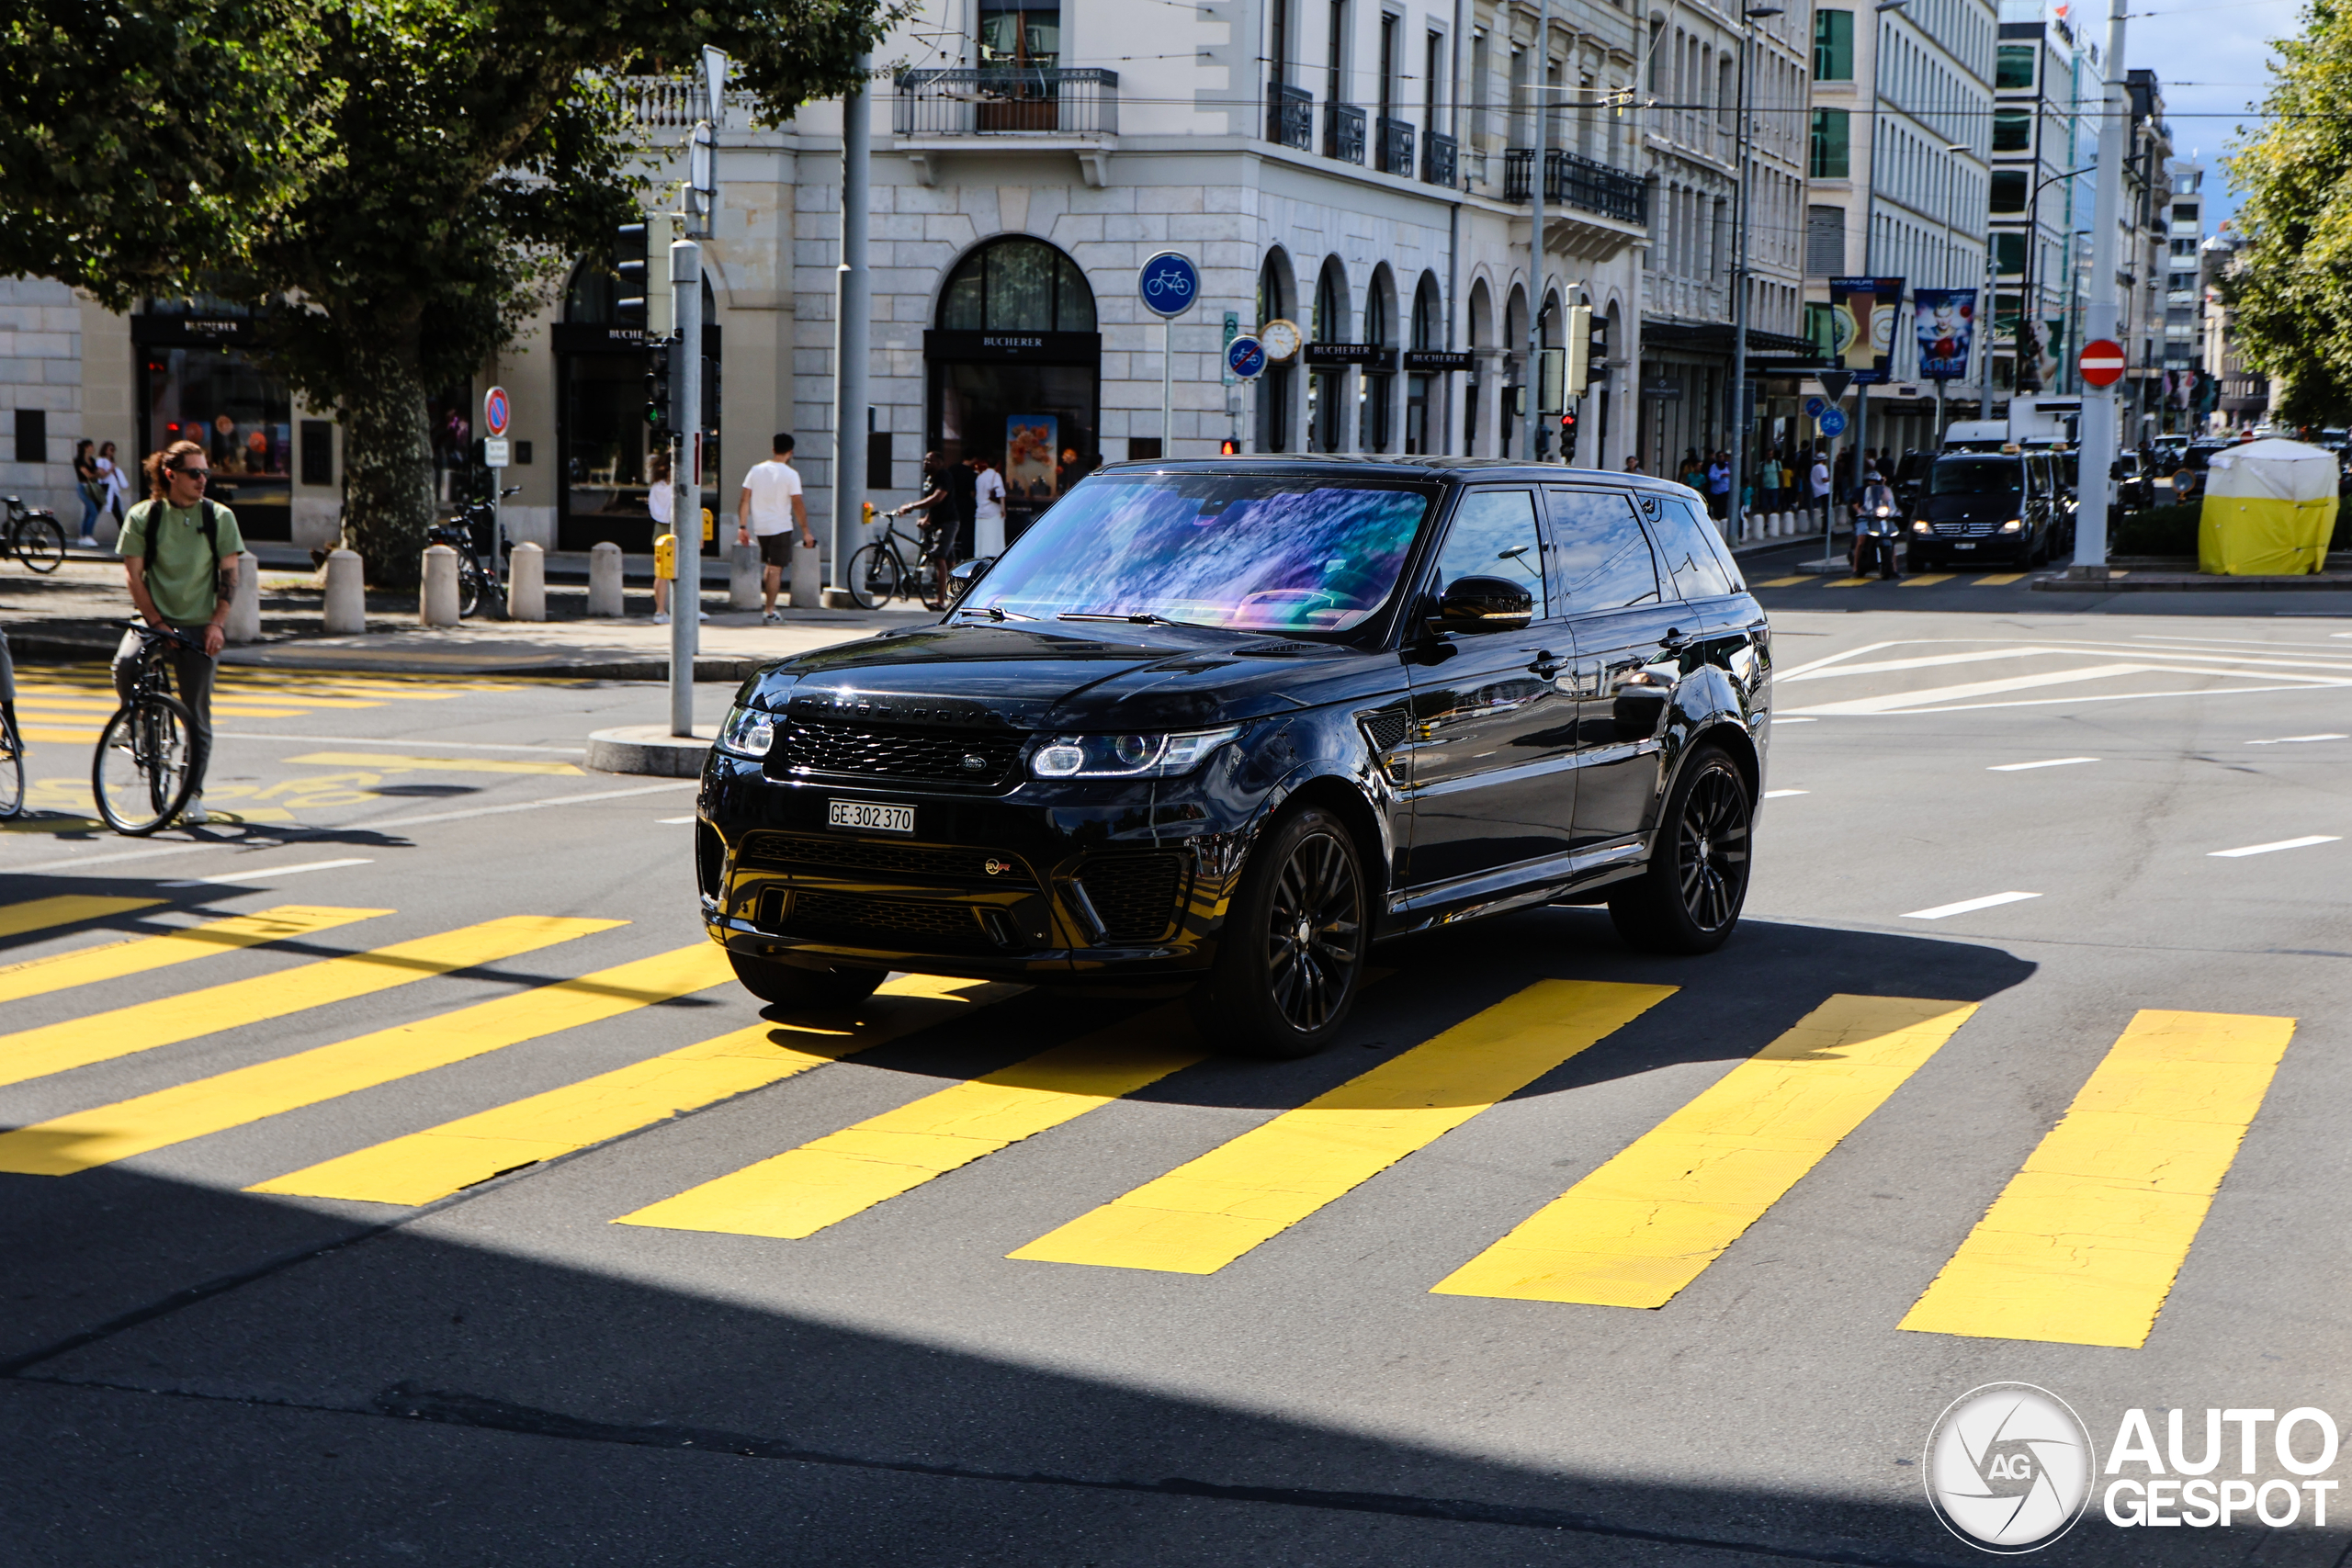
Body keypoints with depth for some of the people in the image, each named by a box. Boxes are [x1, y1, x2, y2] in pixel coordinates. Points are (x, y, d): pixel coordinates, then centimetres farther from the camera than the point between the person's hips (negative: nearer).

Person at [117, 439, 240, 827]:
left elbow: (229, 574, 2)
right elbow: (134, 575, -2)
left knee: (197, 714, -1)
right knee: (125, 665, -30)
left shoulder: (219, 516, 2)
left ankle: (193, 795, 9)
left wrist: (217, 623, -9)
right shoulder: (143, 516, 0)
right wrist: (156, 623, -11)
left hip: (199, 626, 0)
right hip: (155, 620, 0)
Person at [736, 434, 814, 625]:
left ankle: (765, 599, 19)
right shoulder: (790, 474, -10)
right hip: (781, 528, -4)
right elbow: (797, 504, -13)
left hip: (760, 527, 4)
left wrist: (742, 527, 6)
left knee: (769, 564, 23)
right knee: (776, 568, 0)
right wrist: (805, 531, -8)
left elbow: (744, 500, 2)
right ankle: (769, 611, 0)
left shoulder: (756, 470, 3)